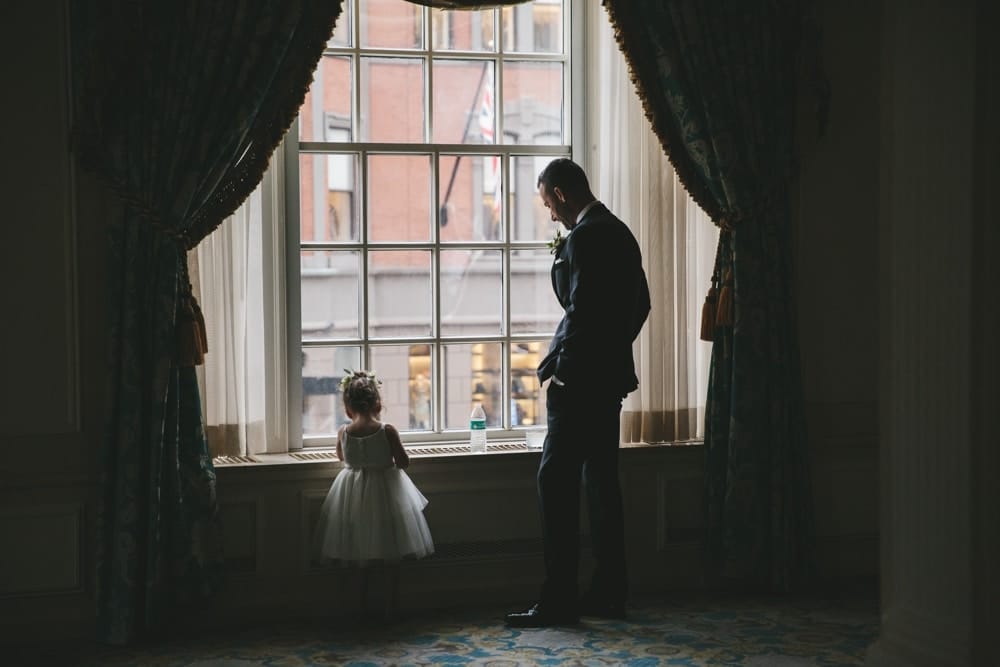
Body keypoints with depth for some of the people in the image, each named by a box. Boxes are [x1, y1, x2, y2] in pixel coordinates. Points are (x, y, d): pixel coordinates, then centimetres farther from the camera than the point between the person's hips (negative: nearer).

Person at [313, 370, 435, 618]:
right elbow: (403, 462, -11)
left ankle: (362, 608, 20)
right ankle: (390, 608, 17)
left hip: (354, 496, 3)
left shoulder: (343, 432, -8)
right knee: (392, 560, 12)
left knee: (360, 562, 15)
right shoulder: (387, 431, -17)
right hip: (385, 493, -2)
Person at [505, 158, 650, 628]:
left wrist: (556, 367, -12)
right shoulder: (620, 232, 14)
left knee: (556, 482, -6)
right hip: (612, 376, 10)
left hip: (580, 380, -10)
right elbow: (640, 303, 19)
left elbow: (580, 312, -21)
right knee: (602, 481, 12)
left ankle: (558, 599, -3)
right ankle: (608, 593, 18)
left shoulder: (583, 238, -16)